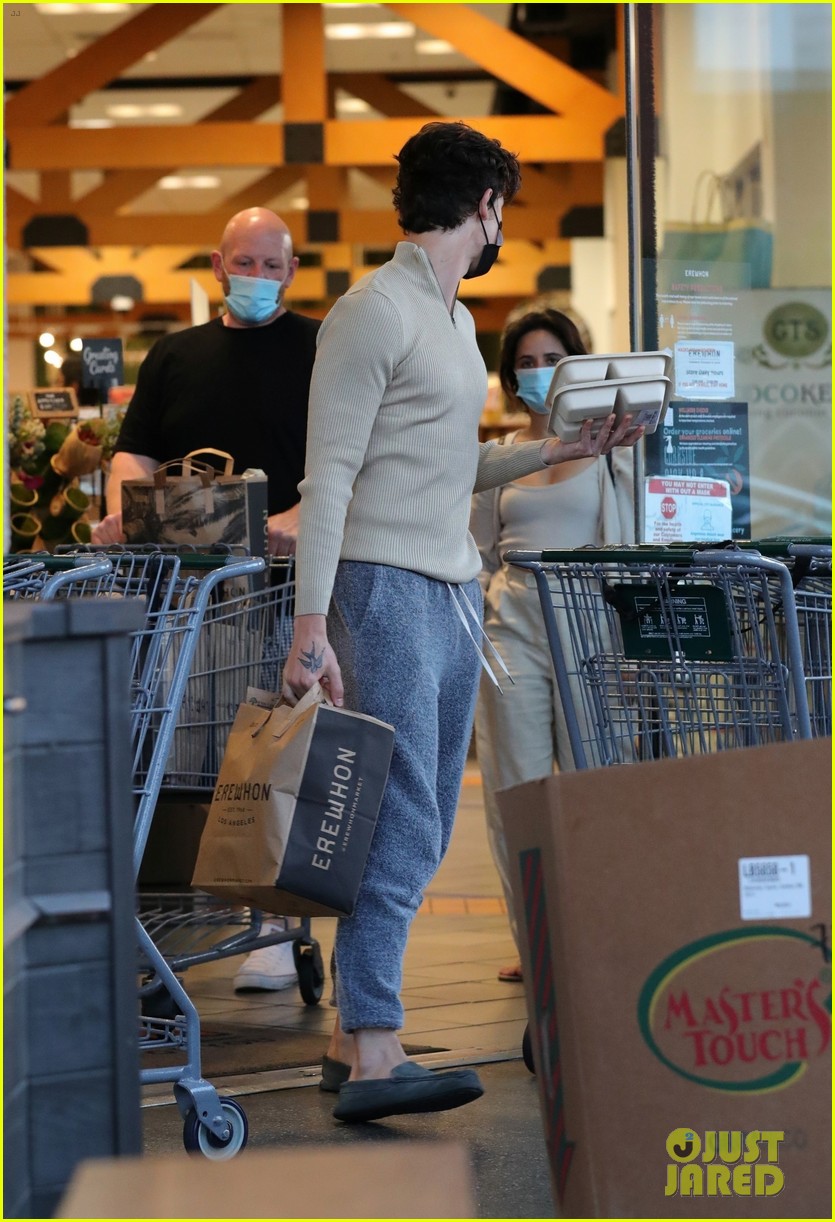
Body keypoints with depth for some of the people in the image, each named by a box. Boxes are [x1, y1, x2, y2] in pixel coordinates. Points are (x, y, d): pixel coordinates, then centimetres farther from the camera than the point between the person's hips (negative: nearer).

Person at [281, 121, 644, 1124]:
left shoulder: (455, 321, 21)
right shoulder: (374, 313, -8)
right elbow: (328, 475, -14)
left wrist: (562, 449, 28)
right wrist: (311, 623, -19)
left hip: (454, 590, 9)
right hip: (387, 587, -9)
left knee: (421, 831, 8)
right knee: (400, 823, -13)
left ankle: (351, 1034, 12)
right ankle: (371, 1058, -13)